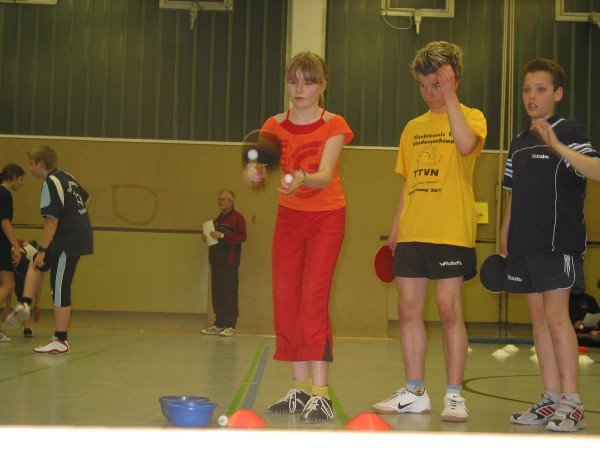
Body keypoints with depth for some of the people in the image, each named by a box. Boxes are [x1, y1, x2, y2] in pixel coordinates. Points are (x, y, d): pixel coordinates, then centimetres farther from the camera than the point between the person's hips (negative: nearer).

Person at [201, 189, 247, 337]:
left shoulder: (237, 217, -2)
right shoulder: (217, 220, 24)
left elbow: (242, 236, -14)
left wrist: (222, 235, -18)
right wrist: (207, 238, 13)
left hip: (229, 262, -8)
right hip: (216, 261, 8)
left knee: (230, 293, -9)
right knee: (217, 293, 5)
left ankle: (230, 326, -9)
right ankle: (219, 324, 10)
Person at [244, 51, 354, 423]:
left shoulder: (334, 125, -9)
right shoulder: (275, 126, 1)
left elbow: (325, 175, -24)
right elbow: (253, 170, -11)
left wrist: (302, 179, -46)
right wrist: (254, 174, -35)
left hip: (326, 218, -4)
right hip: (288, 217, 5)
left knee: (313, 300, -15)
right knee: (286, 302, 2)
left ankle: (321, 393, -16)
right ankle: (301, 388, 12)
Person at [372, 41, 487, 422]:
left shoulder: (472, 117, 2)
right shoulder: (413, 127, 17)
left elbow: (466, 145, -22)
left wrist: (449, 96, -19)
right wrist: (395, 227, 15)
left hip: (452, 232, -5)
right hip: (412, 232, 5)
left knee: (449, 310, -5)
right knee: (409, 310, 5)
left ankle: (455, 395, 5)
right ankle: (414, 392, 15)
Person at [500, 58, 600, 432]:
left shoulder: (569, 131, -4)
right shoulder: (519, 142, 17)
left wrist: (558, 146, -33)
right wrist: (505, 235, 17)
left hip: (559, 240, -7)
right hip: (524, 243, 7)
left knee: (556, 314, -11)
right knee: (538, 316, 7)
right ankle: (551, 399, 13)